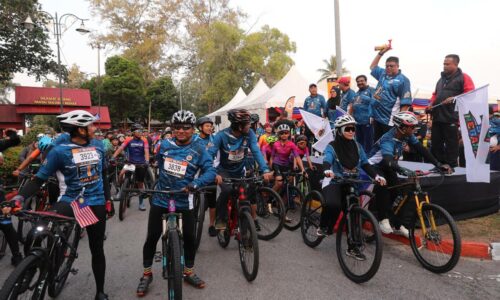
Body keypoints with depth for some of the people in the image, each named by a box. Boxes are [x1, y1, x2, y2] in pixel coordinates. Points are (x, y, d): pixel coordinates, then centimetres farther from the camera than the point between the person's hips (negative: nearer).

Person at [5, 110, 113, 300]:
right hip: (69, 202, -3)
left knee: (97, 250, 11)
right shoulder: (59, 151, -11)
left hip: (96, 204, 3)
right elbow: (39, 179, -10)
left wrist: (107, 199, 13)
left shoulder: (98, 145, 2)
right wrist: (19, 197, -26)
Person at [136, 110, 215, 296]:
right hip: (160, 199, 1)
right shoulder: (165, 144, -2)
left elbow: (210, 171, -18)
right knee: (151, 238, 7)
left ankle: (189, 272, 33)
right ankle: (146, 274, 29)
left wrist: (195, 184, -32)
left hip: (184, 202, -1)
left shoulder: (199, 149, -9)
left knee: (190, 238, 9)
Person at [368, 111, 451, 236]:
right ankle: (383, 219, -19)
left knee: (396, 193, -3)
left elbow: (421, 149, -14)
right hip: (375, 166, -7)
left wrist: (438, 164, -23)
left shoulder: (407, 135, -14)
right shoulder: (388, 140, -36)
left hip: (389, 167, 7)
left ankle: (397, 226, 13)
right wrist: (402, 170, -70)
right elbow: (388, 160, -52)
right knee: (382, 187, -33)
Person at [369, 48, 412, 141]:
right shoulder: (383, 74, 12)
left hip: (389, 120, -7)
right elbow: (373, 67, 31)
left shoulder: (402, 79, -10)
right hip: (377, 117, 7)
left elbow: (405, 102, -14)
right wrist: (381, 52, 20)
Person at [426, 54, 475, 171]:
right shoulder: (441, 79, 22)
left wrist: (454, 98, -21)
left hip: (451, 119, -7)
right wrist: (431, 104, 10)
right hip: (437, 117, 7)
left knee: (451, 146, -2)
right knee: (436, 145, 9)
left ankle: (451, 168, 6)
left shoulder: (463, 78, -1)